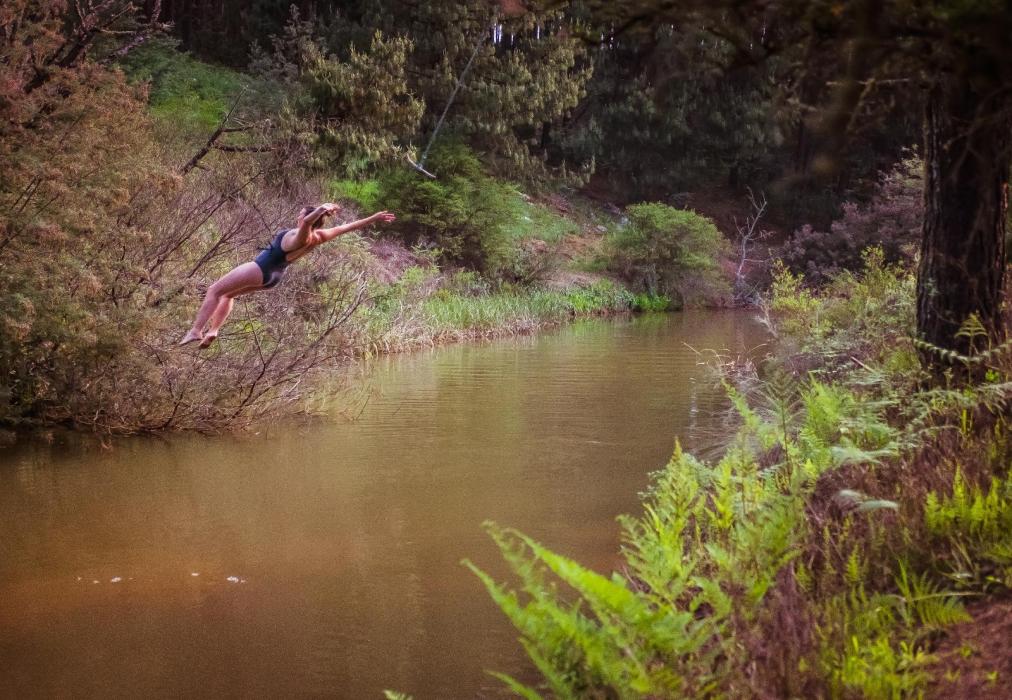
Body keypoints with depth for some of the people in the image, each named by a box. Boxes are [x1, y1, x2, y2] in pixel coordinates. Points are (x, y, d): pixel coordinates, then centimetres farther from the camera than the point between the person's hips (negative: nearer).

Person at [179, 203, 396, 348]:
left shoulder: (300, 236, -29)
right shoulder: (319, 236, -8)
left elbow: (308, 221, -51)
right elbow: (346, 227, 0)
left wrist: (321, 210, -65)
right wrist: (374, 218, 4)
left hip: (260, 268, -9)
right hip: (274, 276, 9)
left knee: (215, 290, -3)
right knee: (228, 294, 23)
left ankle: (196, 330, -11)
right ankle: (213, 330, 13)